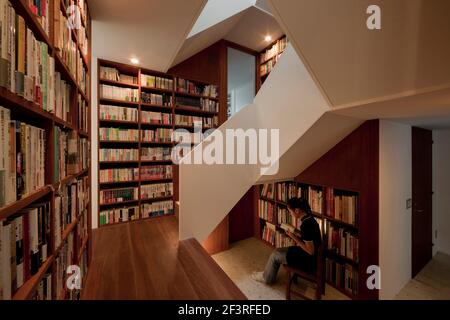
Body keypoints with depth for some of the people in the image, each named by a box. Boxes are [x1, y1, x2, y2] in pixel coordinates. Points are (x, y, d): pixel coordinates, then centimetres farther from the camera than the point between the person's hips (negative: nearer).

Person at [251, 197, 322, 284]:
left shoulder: (306, 224, -30)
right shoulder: (309, 218, -1)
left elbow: (311, 251, -26)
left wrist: (294, 237, -20)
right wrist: (297, 234, 0)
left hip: (309, 261, -9)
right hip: (311, 257, 9)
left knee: (275, 255, 3)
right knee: (278, 251, 15)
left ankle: (267, 278, 27)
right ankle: (268, 274, 31)